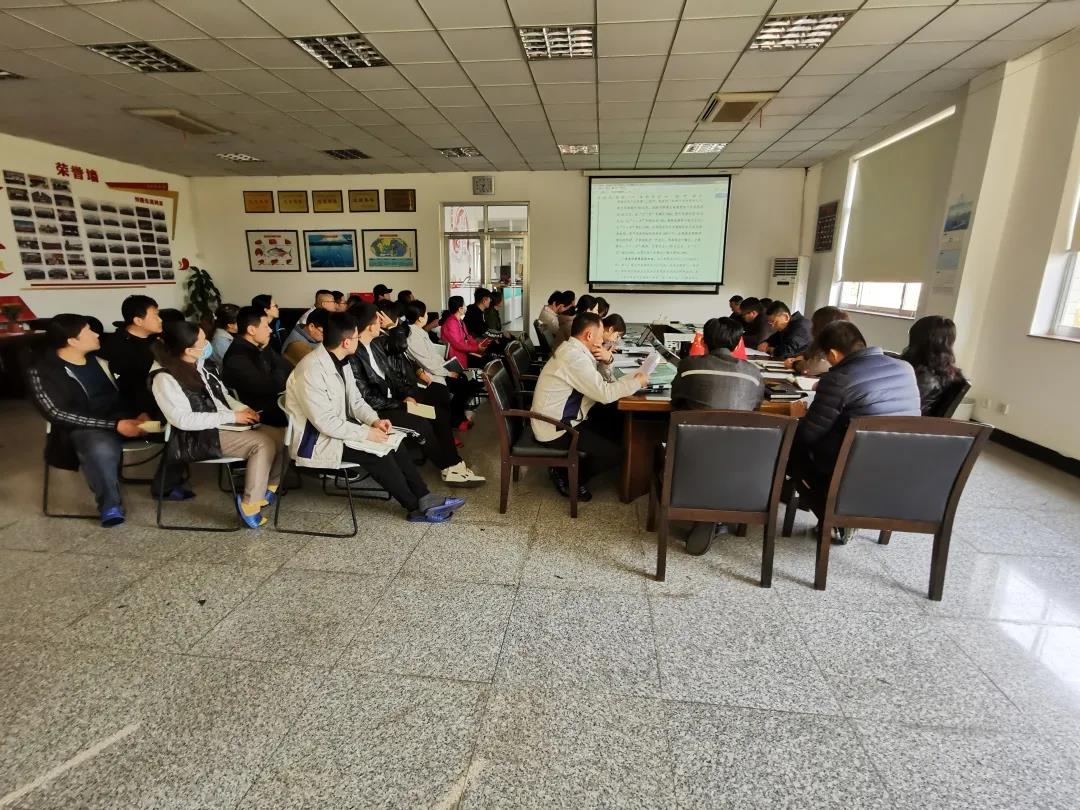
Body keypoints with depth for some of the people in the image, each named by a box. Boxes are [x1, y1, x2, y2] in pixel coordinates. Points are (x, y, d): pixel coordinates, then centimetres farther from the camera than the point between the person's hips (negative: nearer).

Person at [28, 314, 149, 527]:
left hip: (126, 418, 6)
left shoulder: (99, 357, 10)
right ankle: (110, 505, -17)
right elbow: (59, 414, -15)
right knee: (101, 451, -40)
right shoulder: (41, 371, -6)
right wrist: (115, 425, -24)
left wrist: (142, 413, -11)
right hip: (86, 427, -5)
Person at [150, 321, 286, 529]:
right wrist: (231, 416, -21)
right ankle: (250, 505, -18)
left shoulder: (202, 363, 8)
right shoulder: (165, 378, -14)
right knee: (263, 443, -28)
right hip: (199, 437, -7)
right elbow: (183, 420, -21)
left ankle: (268, 489, 6)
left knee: (282, 437, -10)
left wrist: (242, 409, -2)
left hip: (224, 424, 7)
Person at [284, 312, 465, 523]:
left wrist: (374, 420, -8)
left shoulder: (341, 361, 2)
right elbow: (325, 423, -28)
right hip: (316, 440, -9)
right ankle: (416, 507, -5)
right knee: (377, 453, -22)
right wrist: (366, 433, -24)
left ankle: (424, 498, -3)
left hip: (339, 427, 9)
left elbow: (355, 400, 9)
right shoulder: (311, 371, -26)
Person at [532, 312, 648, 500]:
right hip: (556, 429, -10)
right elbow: (604, 393, -25)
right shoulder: (574, 357, -24)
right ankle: (567, 477, 7)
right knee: (615, 453, -11)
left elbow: (598, 385, 12)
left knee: (617, 422, 15)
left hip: (562, 418, 10)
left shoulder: (573, 350, 8)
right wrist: (637, 382, -11)